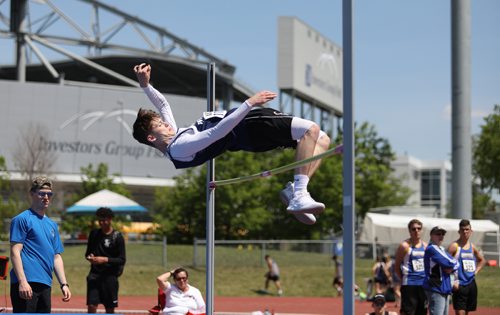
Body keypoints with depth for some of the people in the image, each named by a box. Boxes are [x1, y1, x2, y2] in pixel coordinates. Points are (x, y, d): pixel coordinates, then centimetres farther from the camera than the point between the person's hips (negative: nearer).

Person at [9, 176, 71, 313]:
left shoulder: (52, 225, 21)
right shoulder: (22, 219, -1)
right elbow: (15, 252, -9)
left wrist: (64, 284, 14)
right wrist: (22, 282, -18)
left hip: (45, 285, 8)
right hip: (26, 284, -8)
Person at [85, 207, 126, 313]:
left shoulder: (117, 237, -5)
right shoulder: (94, 234, 8)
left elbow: (122, 260, -8)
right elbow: (88, 252, 18)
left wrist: (105, 259, -20)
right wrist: (89, 257, -6)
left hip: (110, 276, -3)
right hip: (95, 274, 3)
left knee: (110, 309, 5)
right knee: (91, 305, -8)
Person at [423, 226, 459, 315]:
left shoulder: (441, 249, 18)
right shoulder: (431, 249, -11)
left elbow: (456, 264, 13)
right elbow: (449, 263, -18)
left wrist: (451, 269, -8)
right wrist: (454, 263, 4)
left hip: (444, 289, 10)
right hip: (435, 289, -10)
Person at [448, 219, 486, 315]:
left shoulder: (472, 247, 11)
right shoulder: (454, 246, -8)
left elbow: (482, 260, 30)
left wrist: (476, 271, 14)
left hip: (471, 284, 7)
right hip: (459, 285, -7)